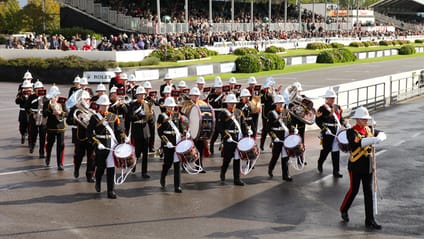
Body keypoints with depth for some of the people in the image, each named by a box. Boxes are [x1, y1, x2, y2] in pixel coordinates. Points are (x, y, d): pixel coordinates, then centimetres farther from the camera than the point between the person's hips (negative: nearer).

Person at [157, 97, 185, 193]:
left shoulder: (177, 115, 10)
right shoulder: (162, 116, -1)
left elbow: (181, 129, 13)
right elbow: (159, 132, -6)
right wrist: (167, 142, -15)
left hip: (177, 142, 3)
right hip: (167, 143, -3)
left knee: (177, 163, -1)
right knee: (168, 163, 3)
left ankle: (177, 186, 0)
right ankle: (162, 179, 33)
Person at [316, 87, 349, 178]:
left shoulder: (337, 107, 12)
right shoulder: (322, 109, -8)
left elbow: (341, 118, 21)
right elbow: (318, 121, -12)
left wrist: (346, 124, 4)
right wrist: (325, 129, -20)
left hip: (337, 133, 5)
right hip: (327, 134, -5)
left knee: (336, 151, 4)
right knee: (326, 150, 7)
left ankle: (336, 171, 8)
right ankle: (320, 164, 34)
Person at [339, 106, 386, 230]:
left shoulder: (369, 130, 6)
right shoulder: (351, 132, -13)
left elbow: (382, 134, 13)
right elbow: (359, 142, -31)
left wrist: (379, 137, -12)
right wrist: (374, 140, -42)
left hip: (368, 167, 6)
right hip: (356, 167, -6)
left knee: (369, 193, 6)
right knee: (353, 191, 6)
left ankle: (370, 220, 11)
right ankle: (344, 210, 34)